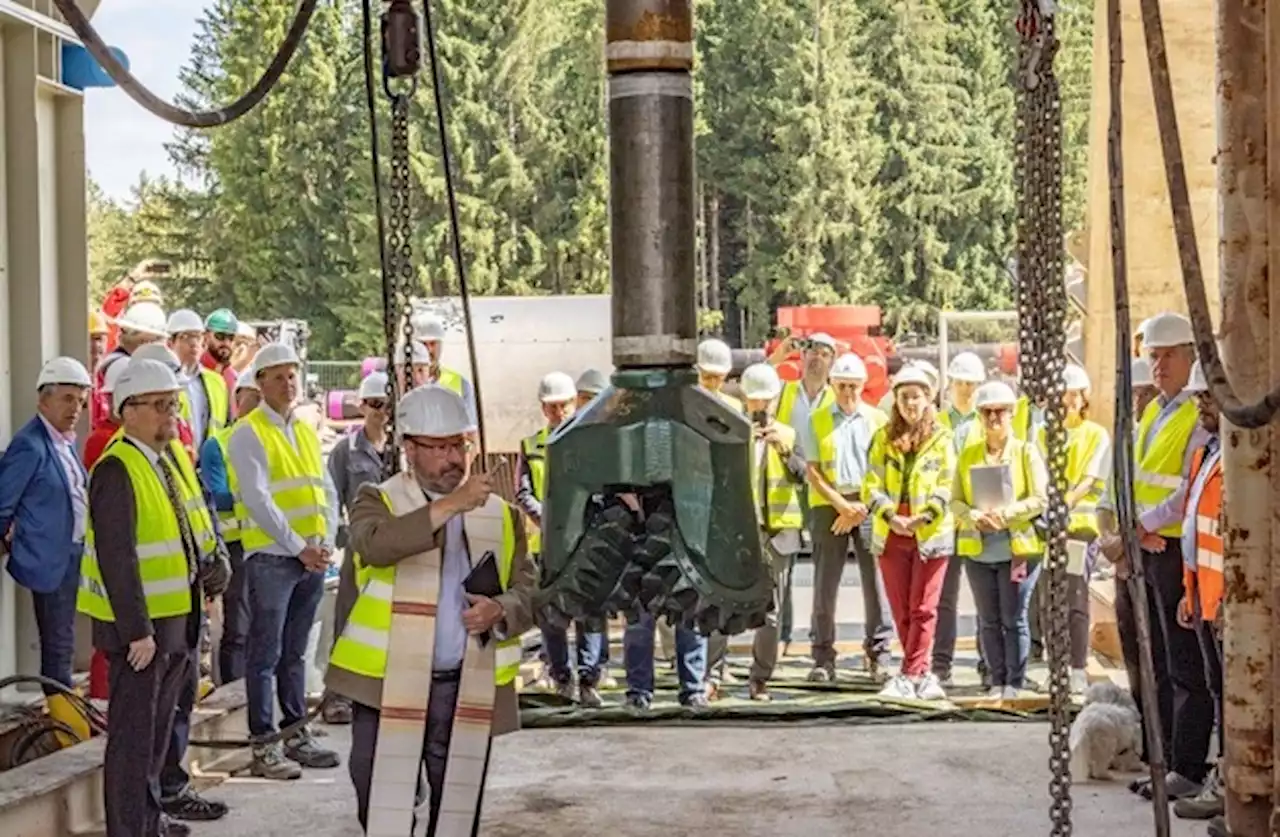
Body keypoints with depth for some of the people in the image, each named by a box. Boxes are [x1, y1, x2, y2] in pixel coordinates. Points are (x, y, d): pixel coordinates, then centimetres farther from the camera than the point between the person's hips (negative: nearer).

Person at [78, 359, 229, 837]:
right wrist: (137, 631, -24)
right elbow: (116, 558, -23)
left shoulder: (175, 458, 8)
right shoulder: (117, 470, -19)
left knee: (159, 725, 20)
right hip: (139, 624, -9)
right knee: (133, 730, -1)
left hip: (181, 617, 9)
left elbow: (196, 523, 19)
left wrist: (213, 563, -1)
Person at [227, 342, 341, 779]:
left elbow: (327, 491, 15)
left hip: (314, 558, 7)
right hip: (271, 557, -7)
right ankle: (263, 746, 1)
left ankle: (297, 735, 21)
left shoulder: (306, 431, 16)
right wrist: (298, 547, -15)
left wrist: (326, 542, 0)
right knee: (266, 654, -3)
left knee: (295, 652, 14)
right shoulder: (249, 433, -6)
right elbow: (257, 499, -14)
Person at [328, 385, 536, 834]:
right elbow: (374, 543, -22)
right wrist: (451, 505, -27)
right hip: (387, 685, -2)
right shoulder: (379, 499, 1)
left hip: (468, 688, 3)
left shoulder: (500, 513, 12)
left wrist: (501, 612, -12)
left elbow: (529, 589, 10)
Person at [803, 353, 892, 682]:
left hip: (870, 507, 0)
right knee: (825, 584, -1)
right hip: (829, 505, 0)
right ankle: (823, 659, 4)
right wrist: (841, 504, -8)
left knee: (876, 580, -2)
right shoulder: (816, 420, 9)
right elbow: (812, 470, 3)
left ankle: (879, 655, 5)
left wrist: (862, 507, -6)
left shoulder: (878, 419, 9)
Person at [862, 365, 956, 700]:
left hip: (931, 533, -3)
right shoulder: (883, 438, 9)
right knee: (901, 610, 6)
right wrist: (890, 516, -14)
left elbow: (946, 487, -5)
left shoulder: (941, 440, 2)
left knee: (923, 608, -4)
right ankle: (922, 675, 16)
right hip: (891, 533, 3)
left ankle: (910, 676, -1)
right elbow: (872, 485, 2)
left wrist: (924, 517, -20)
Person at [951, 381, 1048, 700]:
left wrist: (1005, 514, -16)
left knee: (1014, 619, -1)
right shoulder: (968, 455, 12)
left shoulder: (1026, 451, 2)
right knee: (989, 620, 7)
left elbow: (1041, 498, -5)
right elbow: (956, 500, 8)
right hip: (977, 550, 3)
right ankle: (997, 681, 15)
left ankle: (1015, 683, 7)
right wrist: (973, 516, -13)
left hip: (1018, 547, -3)